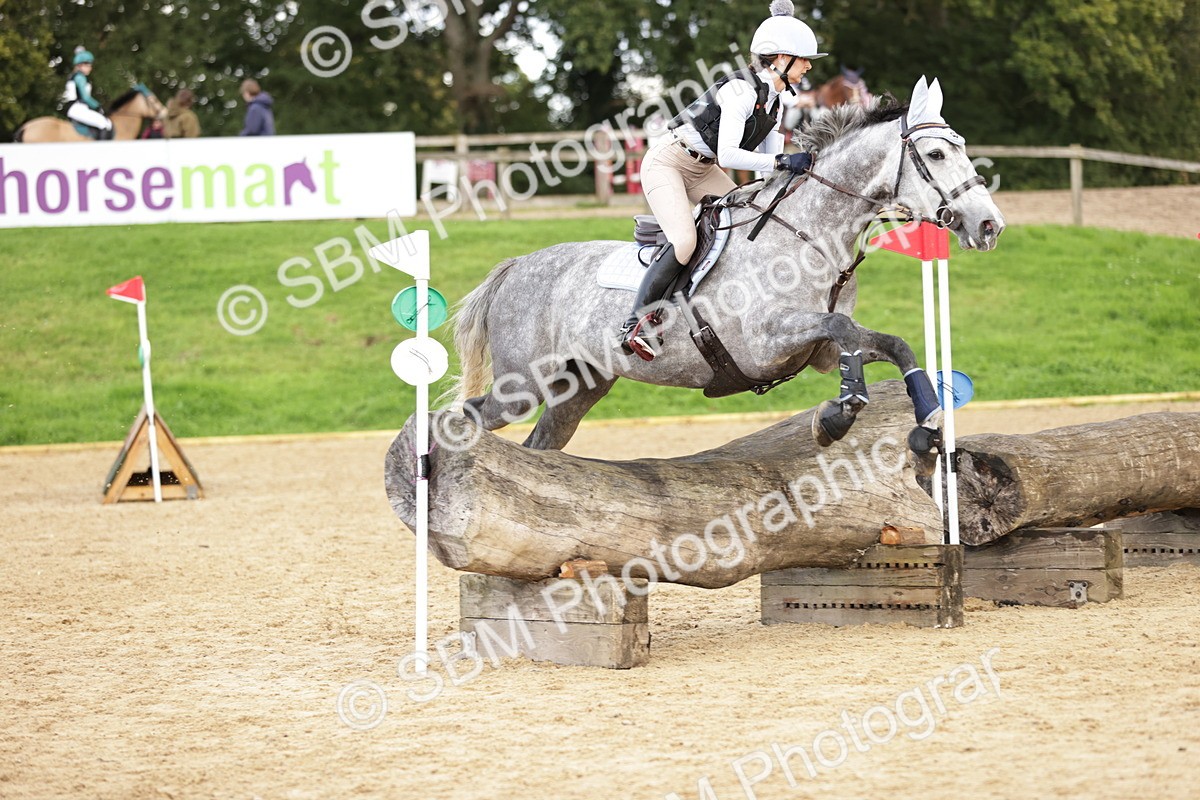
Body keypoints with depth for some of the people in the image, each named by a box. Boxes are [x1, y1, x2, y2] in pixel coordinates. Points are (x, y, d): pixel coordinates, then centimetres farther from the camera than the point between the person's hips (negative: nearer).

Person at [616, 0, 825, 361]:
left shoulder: (778, 99, 3)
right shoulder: (742, 90, -25)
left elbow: (772, 161, 8)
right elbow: (727, 155, -34)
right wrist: (782, 162, -36)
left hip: (704, 170, 10)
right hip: (668, 163, -10)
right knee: (685, 241, -25)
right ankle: (634, 326, -19)